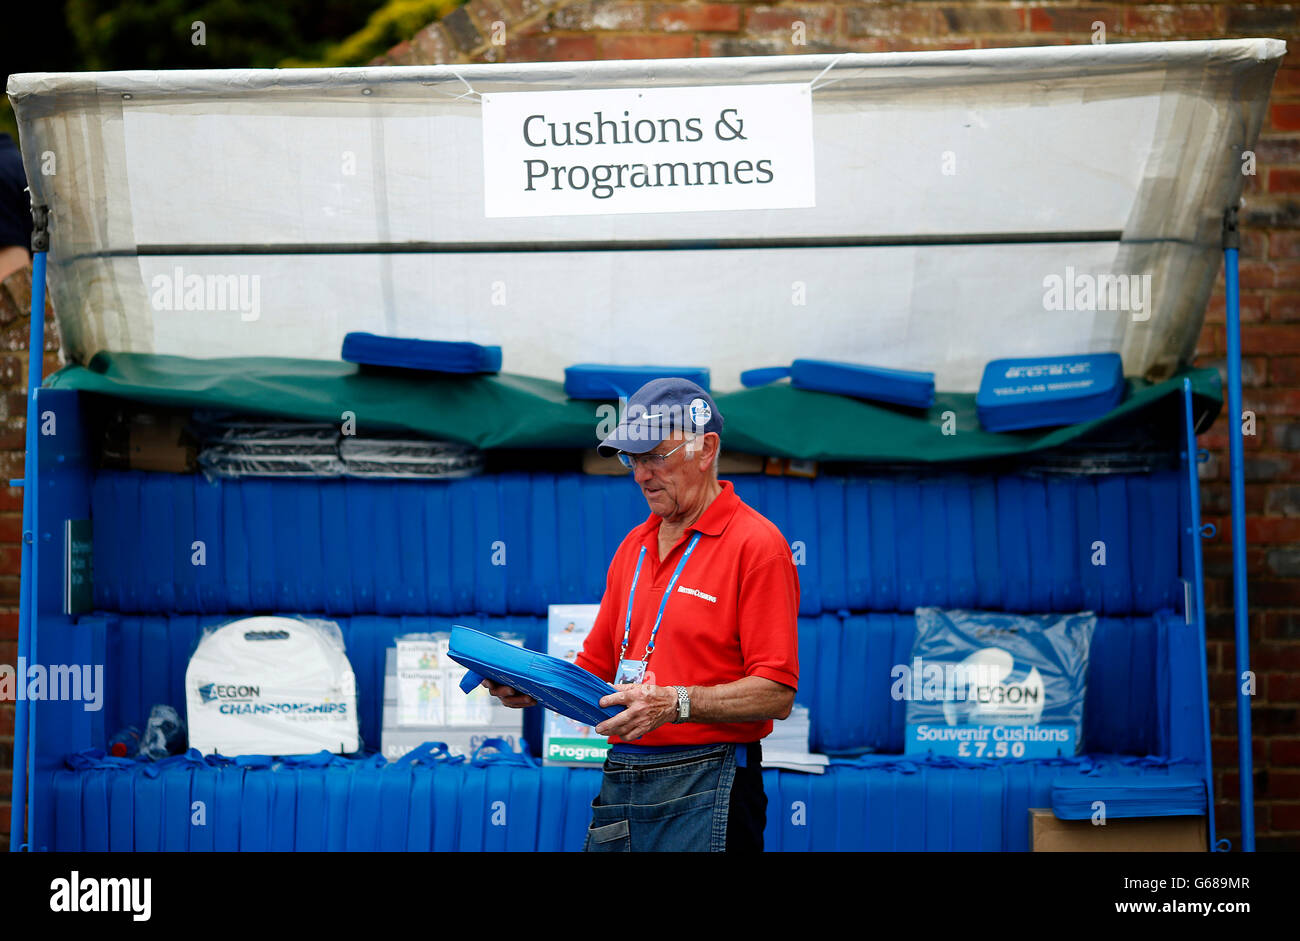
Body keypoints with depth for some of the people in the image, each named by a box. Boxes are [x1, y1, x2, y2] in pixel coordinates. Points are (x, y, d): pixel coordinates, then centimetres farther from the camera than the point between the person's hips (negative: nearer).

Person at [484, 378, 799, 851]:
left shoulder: (756, 545, -8)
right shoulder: (633, 546, 17)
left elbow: (776, 694, -14)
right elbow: (598, 668, 20)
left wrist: (675, 703, -24)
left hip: (702, 791, -7)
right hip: (618, 789, 7)